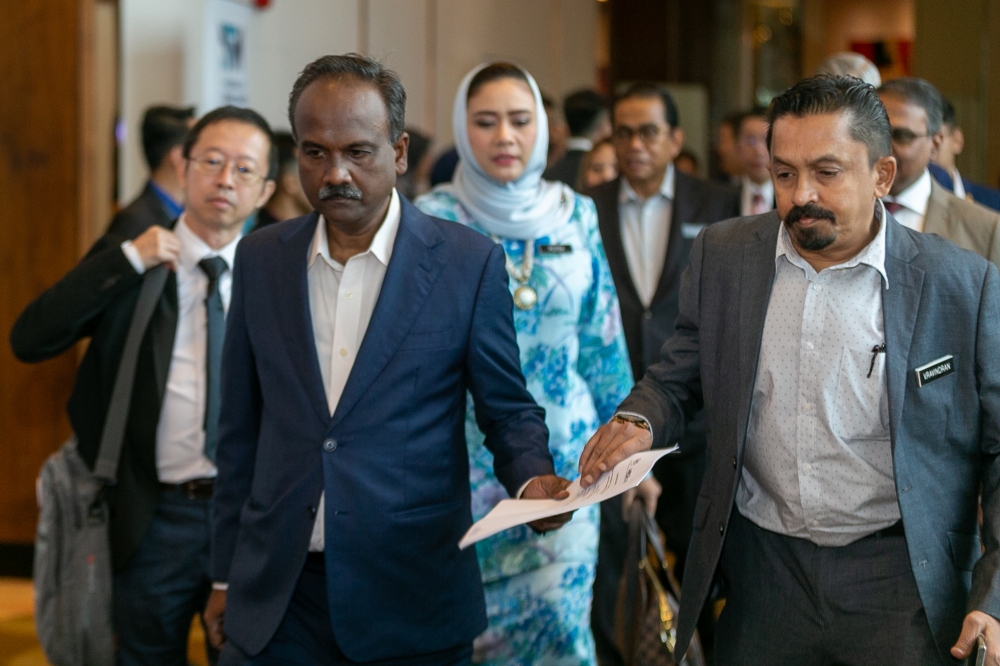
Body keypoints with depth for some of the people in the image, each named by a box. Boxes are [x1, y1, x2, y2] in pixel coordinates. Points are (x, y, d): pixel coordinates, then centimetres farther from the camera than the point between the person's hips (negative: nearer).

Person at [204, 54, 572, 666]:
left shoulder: (469, 263, -5)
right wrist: (226, 575, 11)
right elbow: (242, 427, 10)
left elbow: (509, 409, 2)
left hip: (414, 600, -2)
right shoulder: (261, 259, 5)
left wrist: (533, 480, -19)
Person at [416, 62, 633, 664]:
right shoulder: (432, 220, -4)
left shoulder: (576, 216, 4)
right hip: (464, 460, -2)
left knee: (561, 616, -3)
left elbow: (602, 340, 9)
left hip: (562, 454, 2)